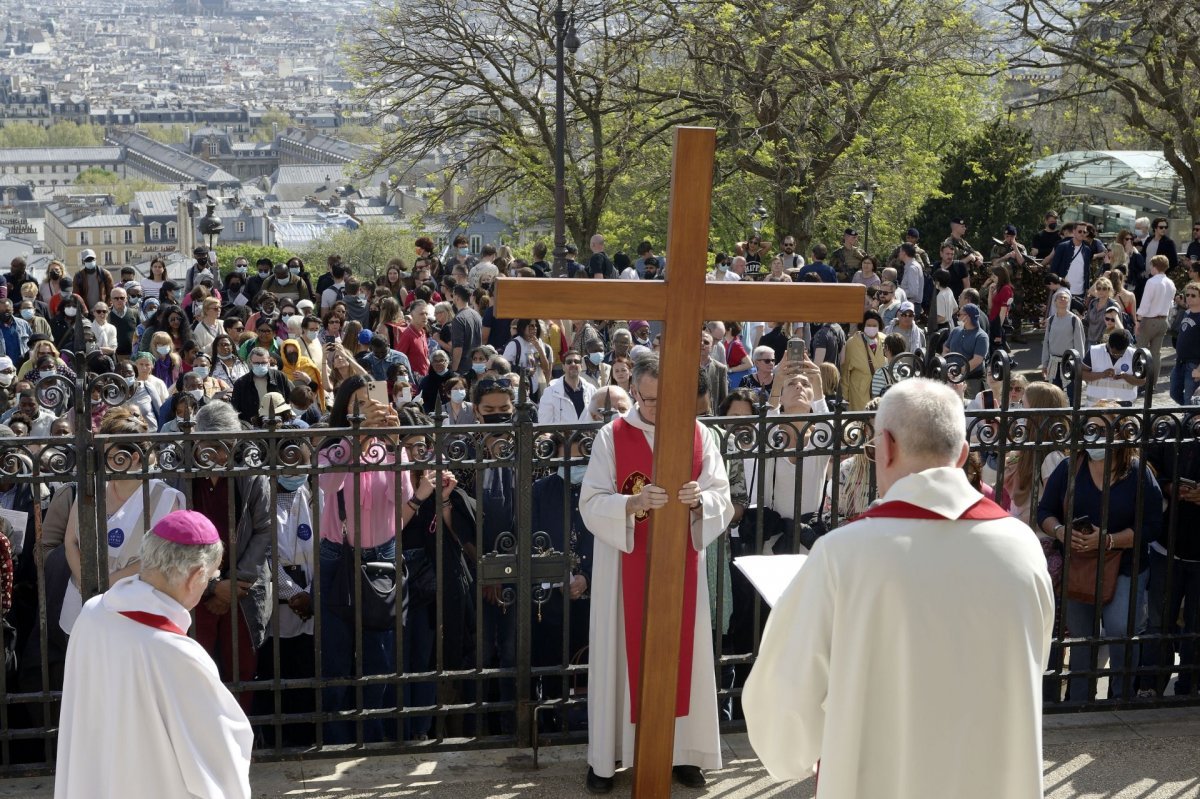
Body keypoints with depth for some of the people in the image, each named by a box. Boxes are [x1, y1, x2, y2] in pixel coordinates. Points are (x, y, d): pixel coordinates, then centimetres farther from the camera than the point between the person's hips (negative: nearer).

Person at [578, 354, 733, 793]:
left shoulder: (700, 436, 0)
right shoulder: (611, 437, -6)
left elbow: (723, 499, -4)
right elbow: (591, 504, -11)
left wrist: (700, 499, -26)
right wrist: (633, 503, -29)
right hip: (625, 567, -2)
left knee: (681, 652, 8)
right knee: (621, 654, 4)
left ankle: (682, 750, 21)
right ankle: (605, 756, 15)